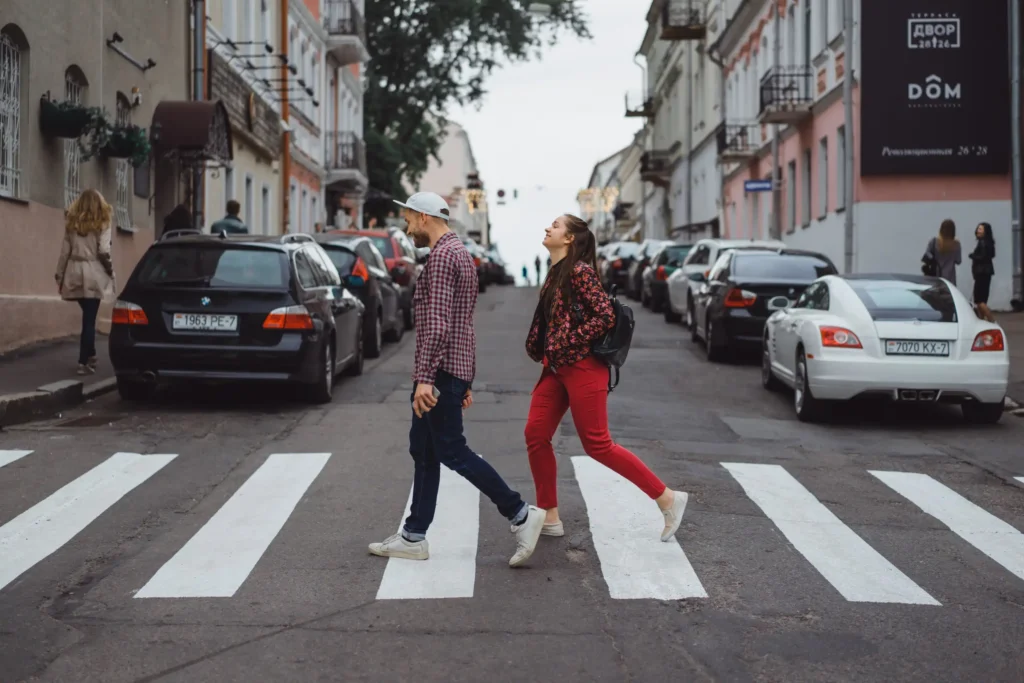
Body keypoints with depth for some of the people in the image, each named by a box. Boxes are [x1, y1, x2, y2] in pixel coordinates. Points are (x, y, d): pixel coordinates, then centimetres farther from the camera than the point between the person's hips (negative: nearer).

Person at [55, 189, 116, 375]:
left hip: (75, 273, 4)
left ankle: (89, 356, 23)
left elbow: (65, 251, 6)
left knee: (87, 317, 17)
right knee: (89, 319, -2)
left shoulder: (71, 223, 9)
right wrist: (110, 271, 5)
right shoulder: (102, 223, -2)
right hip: (93, 275, -4)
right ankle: (84, 362, -3)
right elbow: (103, 252, -9)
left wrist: (59, 275, 11)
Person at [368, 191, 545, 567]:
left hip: (441, 370, -10)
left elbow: (437, 323, -24)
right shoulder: (459, 252, 19)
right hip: (453, 369, 10)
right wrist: (466, 381, 23)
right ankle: (414, 536, 16)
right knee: (423, 450, 11)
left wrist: (425, 377, -27)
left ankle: (520, 515, -2)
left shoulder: (442, 256, -14)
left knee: (452, 452, -6)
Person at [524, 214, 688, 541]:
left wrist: (567, 343, -17)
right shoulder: (556, 273, 14)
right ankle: (549, 517, 14)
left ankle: (667, 498, 6)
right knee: (536, 435, 4)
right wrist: (544, 350, 9)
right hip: (556, 368, 9)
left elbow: (605, 316, -20)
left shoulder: (579, 271, -14)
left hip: (582, 367, -9)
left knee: (597, 444, -5)